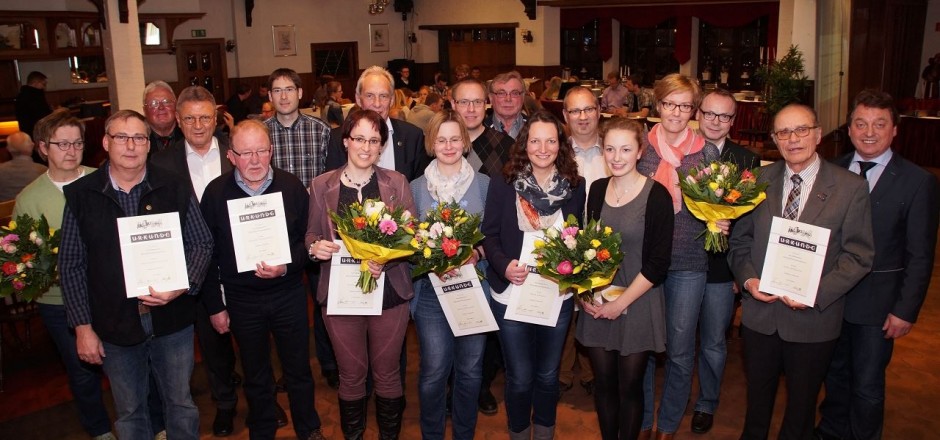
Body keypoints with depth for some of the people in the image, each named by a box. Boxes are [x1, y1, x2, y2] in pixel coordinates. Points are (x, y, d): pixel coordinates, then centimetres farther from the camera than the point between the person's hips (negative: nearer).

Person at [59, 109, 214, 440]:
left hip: (172, 320, 0)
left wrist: (182, 286, -17)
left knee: (181, 403, 14)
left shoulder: (174, 189, -3)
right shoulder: (81, 195, -3)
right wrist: (82, 326, -2)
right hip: (115, 325, 0)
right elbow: (71, 264, 1)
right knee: (129, 412, 17)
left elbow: (202, 243, 0)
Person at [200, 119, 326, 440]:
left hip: (288, 293, 0)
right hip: (241, 299, 0)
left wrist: (286, 267, -20)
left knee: (299, 369, 14)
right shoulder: (216, 192, -8)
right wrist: (215, 306, -1)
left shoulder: (291, 186, -8)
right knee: (256, 377, 17)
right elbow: (208, 254, -3)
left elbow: (306, 239, -1)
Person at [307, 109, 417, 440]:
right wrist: (315, 246, -15)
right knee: (351, 375, 13)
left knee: (387, 373, 12)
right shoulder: (322, 185, 1)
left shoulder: (397, 183, 0)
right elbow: (312, 235, 8)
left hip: (389, 292, 0)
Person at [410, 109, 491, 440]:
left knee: (470, 368, 10)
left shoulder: (484, 184, 4)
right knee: (434, 370, 1)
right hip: (431, 290, 0)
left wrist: (476, 253, -13)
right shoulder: (417, 187, 5)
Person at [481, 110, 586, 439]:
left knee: (548, 374, 18)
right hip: (512, 293, -2)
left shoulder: (575, 187, 0)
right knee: (520, 378, 9)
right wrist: (504, 265, -21)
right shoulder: (503, 184, -6)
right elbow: (489, 234, -4)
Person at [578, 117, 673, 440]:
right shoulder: (597, 190, 4)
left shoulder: (657, 195, -11)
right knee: (604, 383, 12)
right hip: (597, 306, 4)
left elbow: (658, 262, -12)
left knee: (629, 386, 8)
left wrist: (622, 303, -14)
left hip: (638, 305, -4)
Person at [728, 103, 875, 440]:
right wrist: (748, 279, -11)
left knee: (802, 403, 18)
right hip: (760, 314, 2)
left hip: (814, 319, -2)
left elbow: (859, 255, -9)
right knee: (757, 397, 21)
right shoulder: (759, 180, 0)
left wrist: (816, 293, -20)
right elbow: (740, 239, 5)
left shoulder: (850, 187, -8)